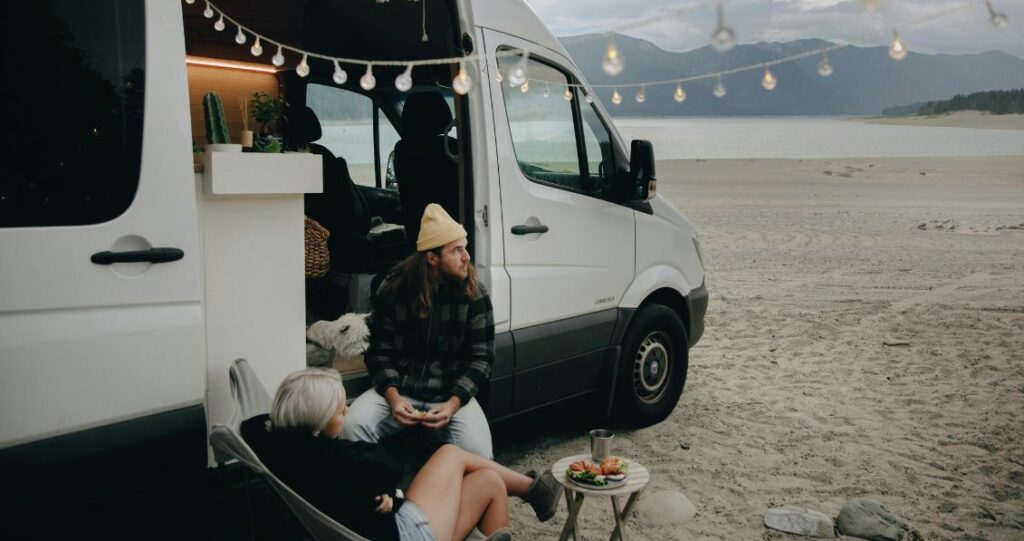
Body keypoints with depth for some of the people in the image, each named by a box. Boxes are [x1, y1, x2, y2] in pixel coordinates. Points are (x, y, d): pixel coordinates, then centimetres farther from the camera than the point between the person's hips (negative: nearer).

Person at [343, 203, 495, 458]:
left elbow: (480, 358, -5)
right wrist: (393, 397, -18)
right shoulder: (392, 289, -3)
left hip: (452, 395, 0)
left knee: (477, 454, -26)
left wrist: (452, 404, -19)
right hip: (399, 391, 1)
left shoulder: (474, 294, -4)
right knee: (353, 427, -27)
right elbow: (379, 352, 0)